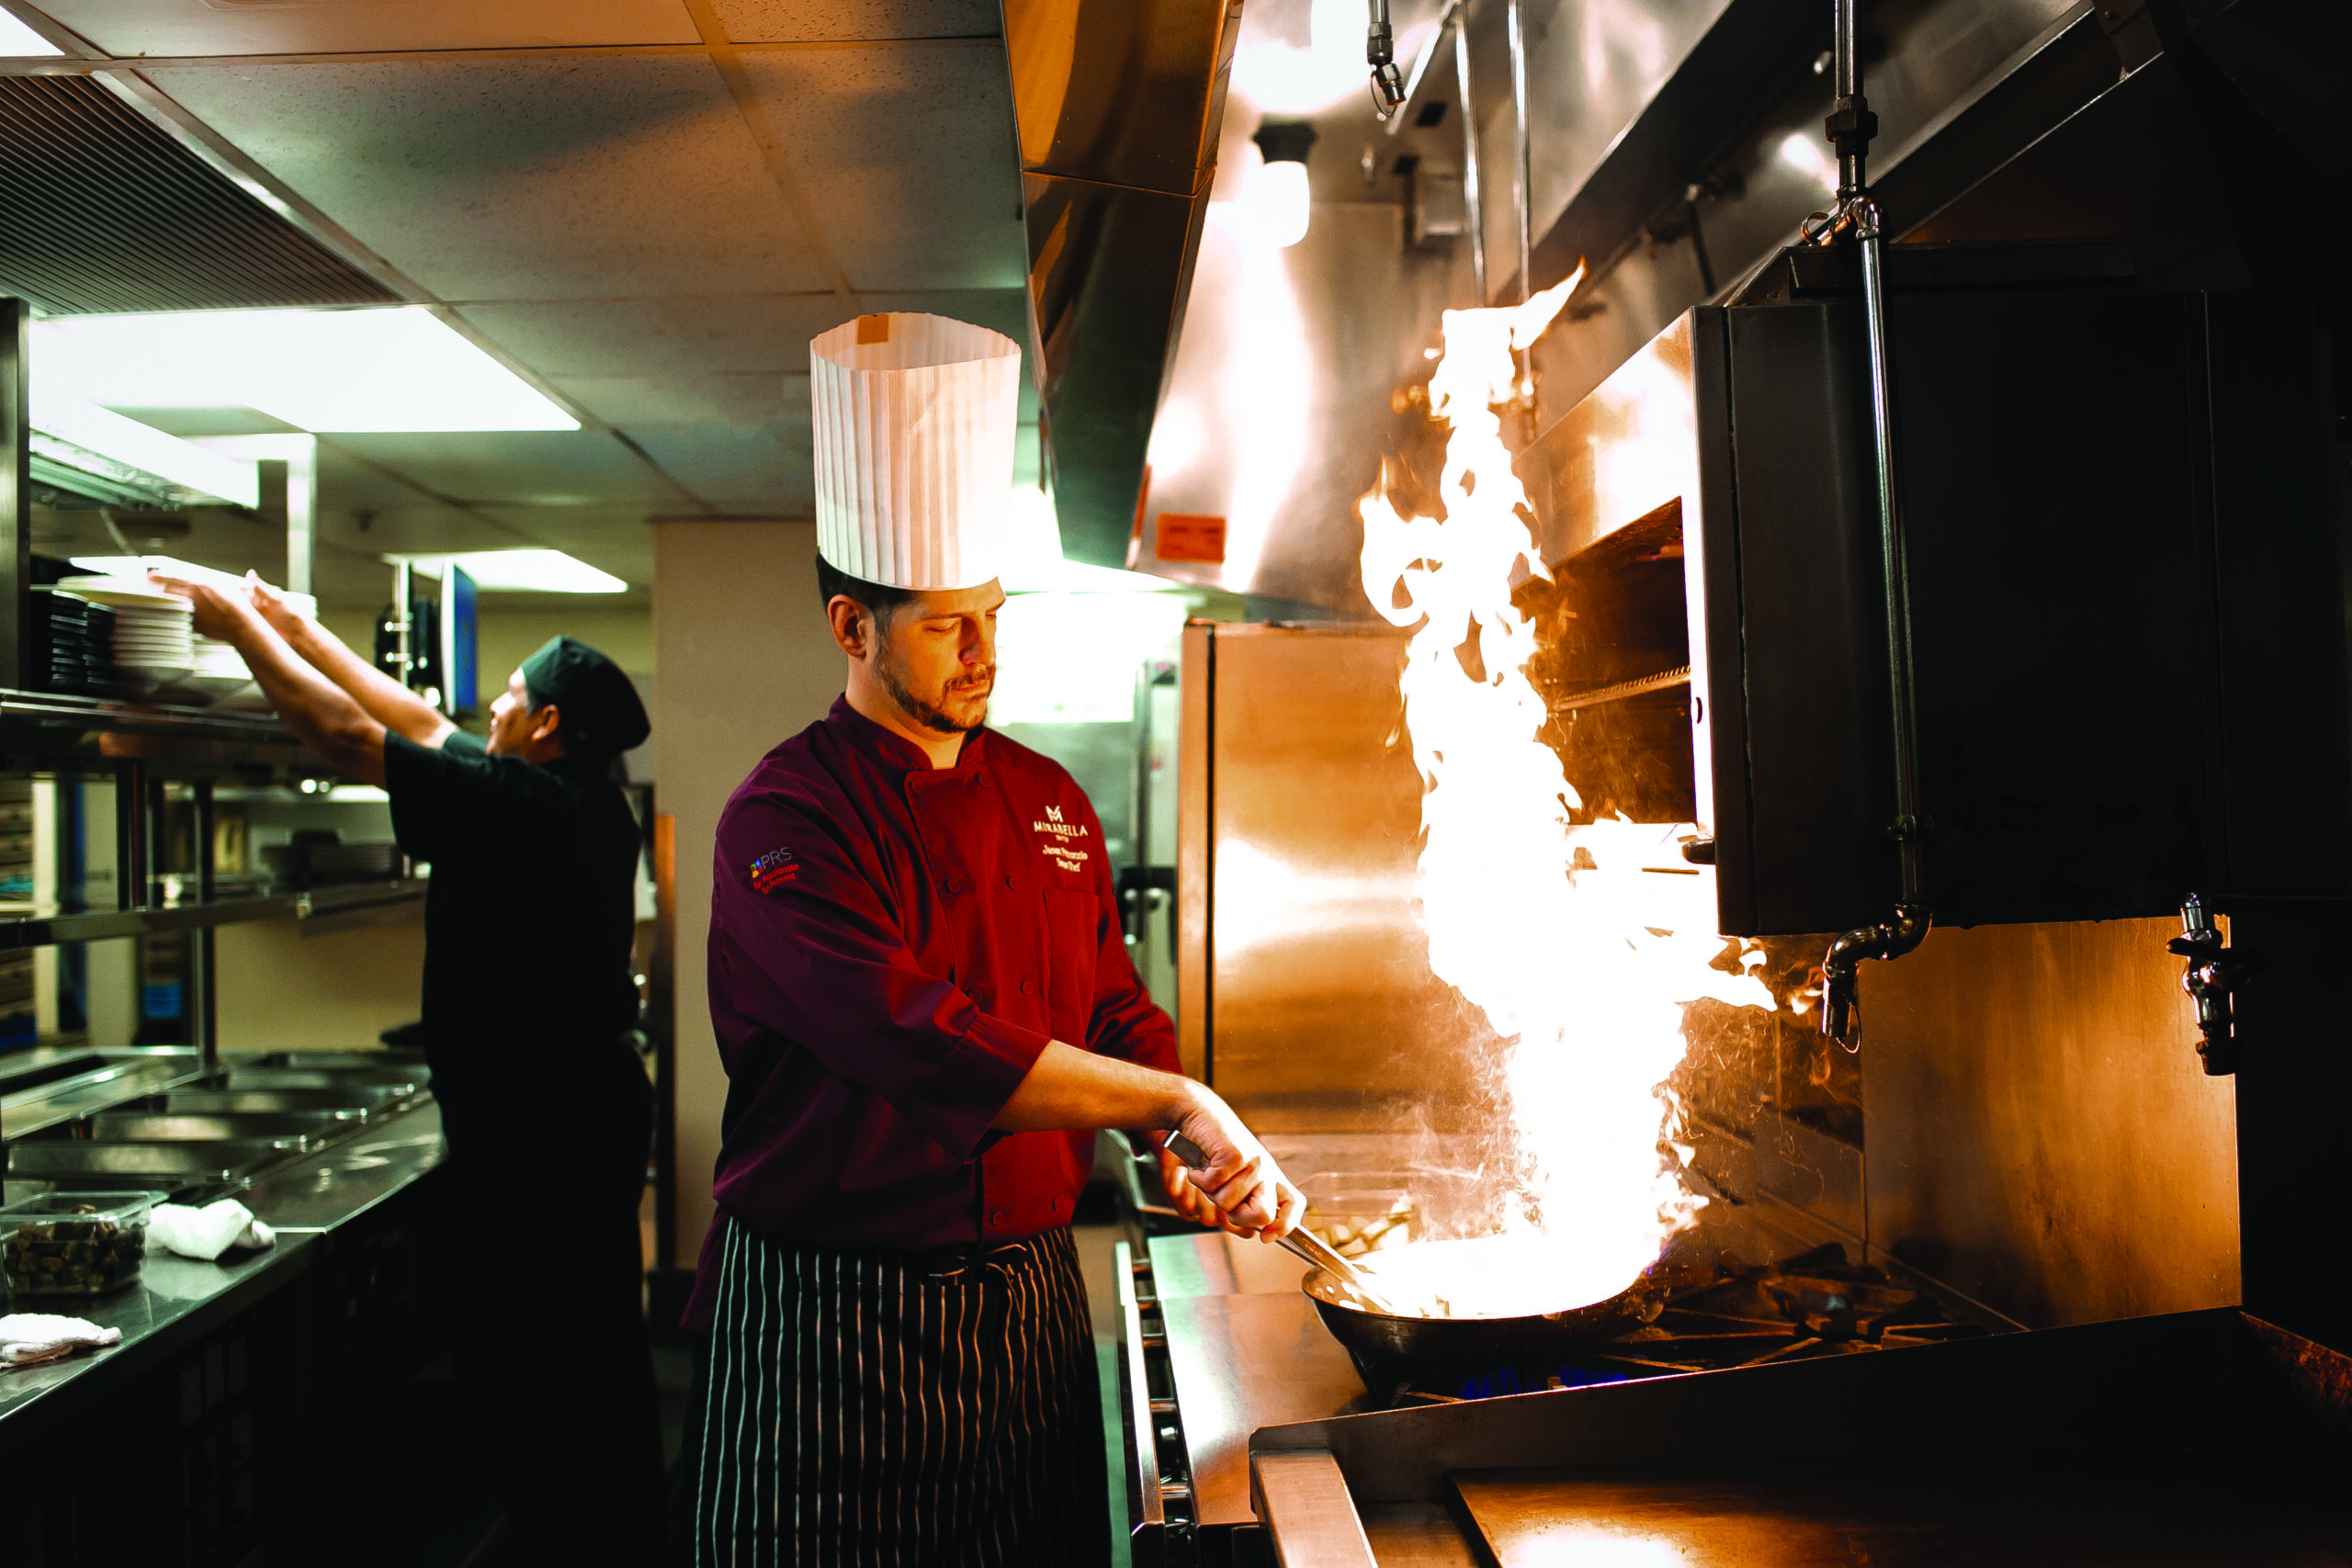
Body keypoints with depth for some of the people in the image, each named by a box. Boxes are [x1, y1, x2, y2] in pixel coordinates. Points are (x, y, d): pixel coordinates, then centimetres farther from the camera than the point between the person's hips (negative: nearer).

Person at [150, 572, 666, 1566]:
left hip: (533, 1137, -9)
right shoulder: (588, 805, 8)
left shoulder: (523, 804, -19)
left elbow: (348, 736, -15)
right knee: (599, 1365, 18)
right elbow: (424, 731, 15)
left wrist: (244, 625, -1)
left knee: (527, 1394, 2)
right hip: (597, 1107, 9)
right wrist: (297, 629, 19)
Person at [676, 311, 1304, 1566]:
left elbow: (1115, 1017, 11)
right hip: (834, 1314, -6)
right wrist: (1177, 1102, -26)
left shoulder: (1050, 802, 8)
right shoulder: (786, 820, -14)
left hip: (1029, 1297, 6)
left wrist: (1204, 1151, -7)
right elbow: (922, 1043, -27)